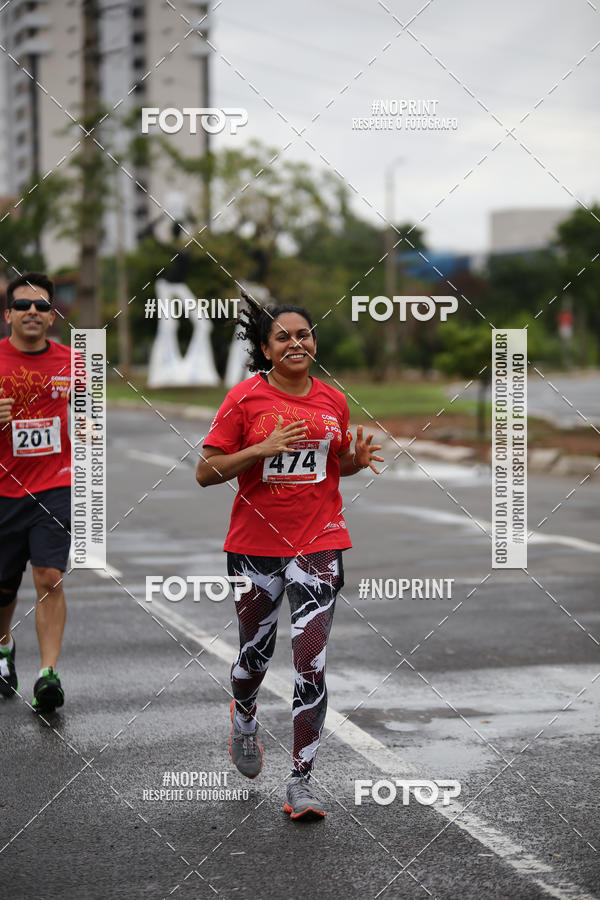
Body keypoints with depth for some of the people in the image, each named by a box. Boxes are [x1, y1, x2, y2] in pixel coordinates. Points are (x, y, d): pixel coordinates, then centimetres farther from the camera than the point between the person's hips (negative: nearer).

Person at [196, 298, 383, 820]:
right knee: (255, 654, 14)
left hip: (320, 543, 1)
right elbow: (206, 473, -7)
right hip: (257, 543, -1)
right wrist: (263, 449, -19)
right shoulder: (245, 398, -5)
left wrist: (358, 459, -1)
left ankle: (302, 781, -3)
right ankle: (244, 721, 48)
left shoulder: (333, 400, 6)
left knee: (311, 663, -9)